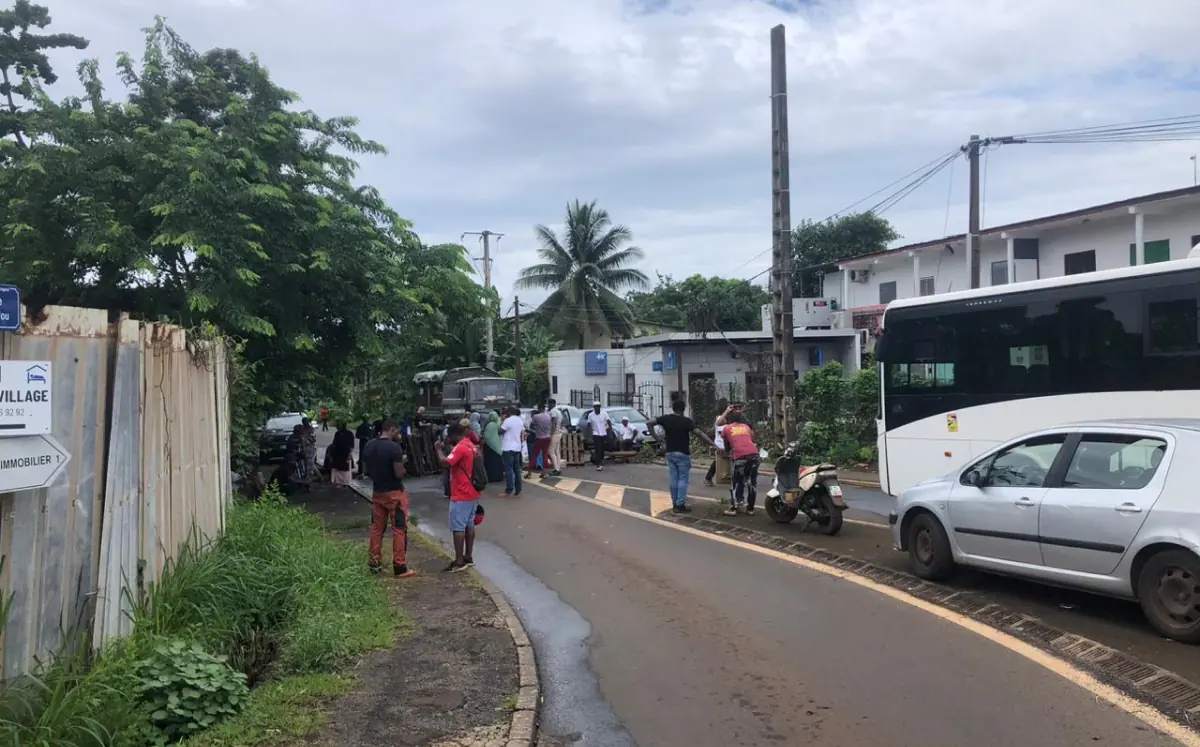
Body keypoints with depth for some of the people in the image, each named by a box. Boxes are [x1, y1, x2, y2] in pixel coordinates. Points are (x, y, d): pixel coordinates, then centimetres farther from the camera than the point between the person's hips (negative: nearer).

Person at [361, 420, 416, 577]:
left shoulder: (369, 446, 4)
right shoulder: (394, 447, -19)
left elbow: (367, 470, 13)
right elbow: (399, 474, -19)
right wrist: (402, 463, -1)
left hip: (377, 492, 7)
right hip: (395, 493, -7)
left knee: (376, 528, 15)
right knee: (399, 530, -1)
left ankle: (374, 563, 21)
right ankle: (400, 567, 0)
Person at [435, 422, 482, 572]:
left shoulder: (460, 447, -18)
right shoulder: (472, 446, 12)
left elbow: (446, 463, -27)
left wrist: (438, 450, -15)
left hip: (461, 495, -10)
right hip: (472, 493, 10)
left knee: (458, 528, -5)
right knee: (469, 525, 13)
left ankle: (459, 562, -2)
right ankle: (468, 557, 19)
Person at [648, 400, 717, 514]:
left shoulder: (666, 419, -1)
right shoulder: (686, 421, -13)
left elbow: (649, 423, -2)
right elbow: (699, 433, -20)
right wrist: (713, 444, -21)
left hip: (670, 453, 5)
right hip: (682, 454, -5)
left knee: (673, 479, 10)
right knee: (682, 479, 0)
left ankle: (675, 504, 14)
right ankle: (680, 505, -2)